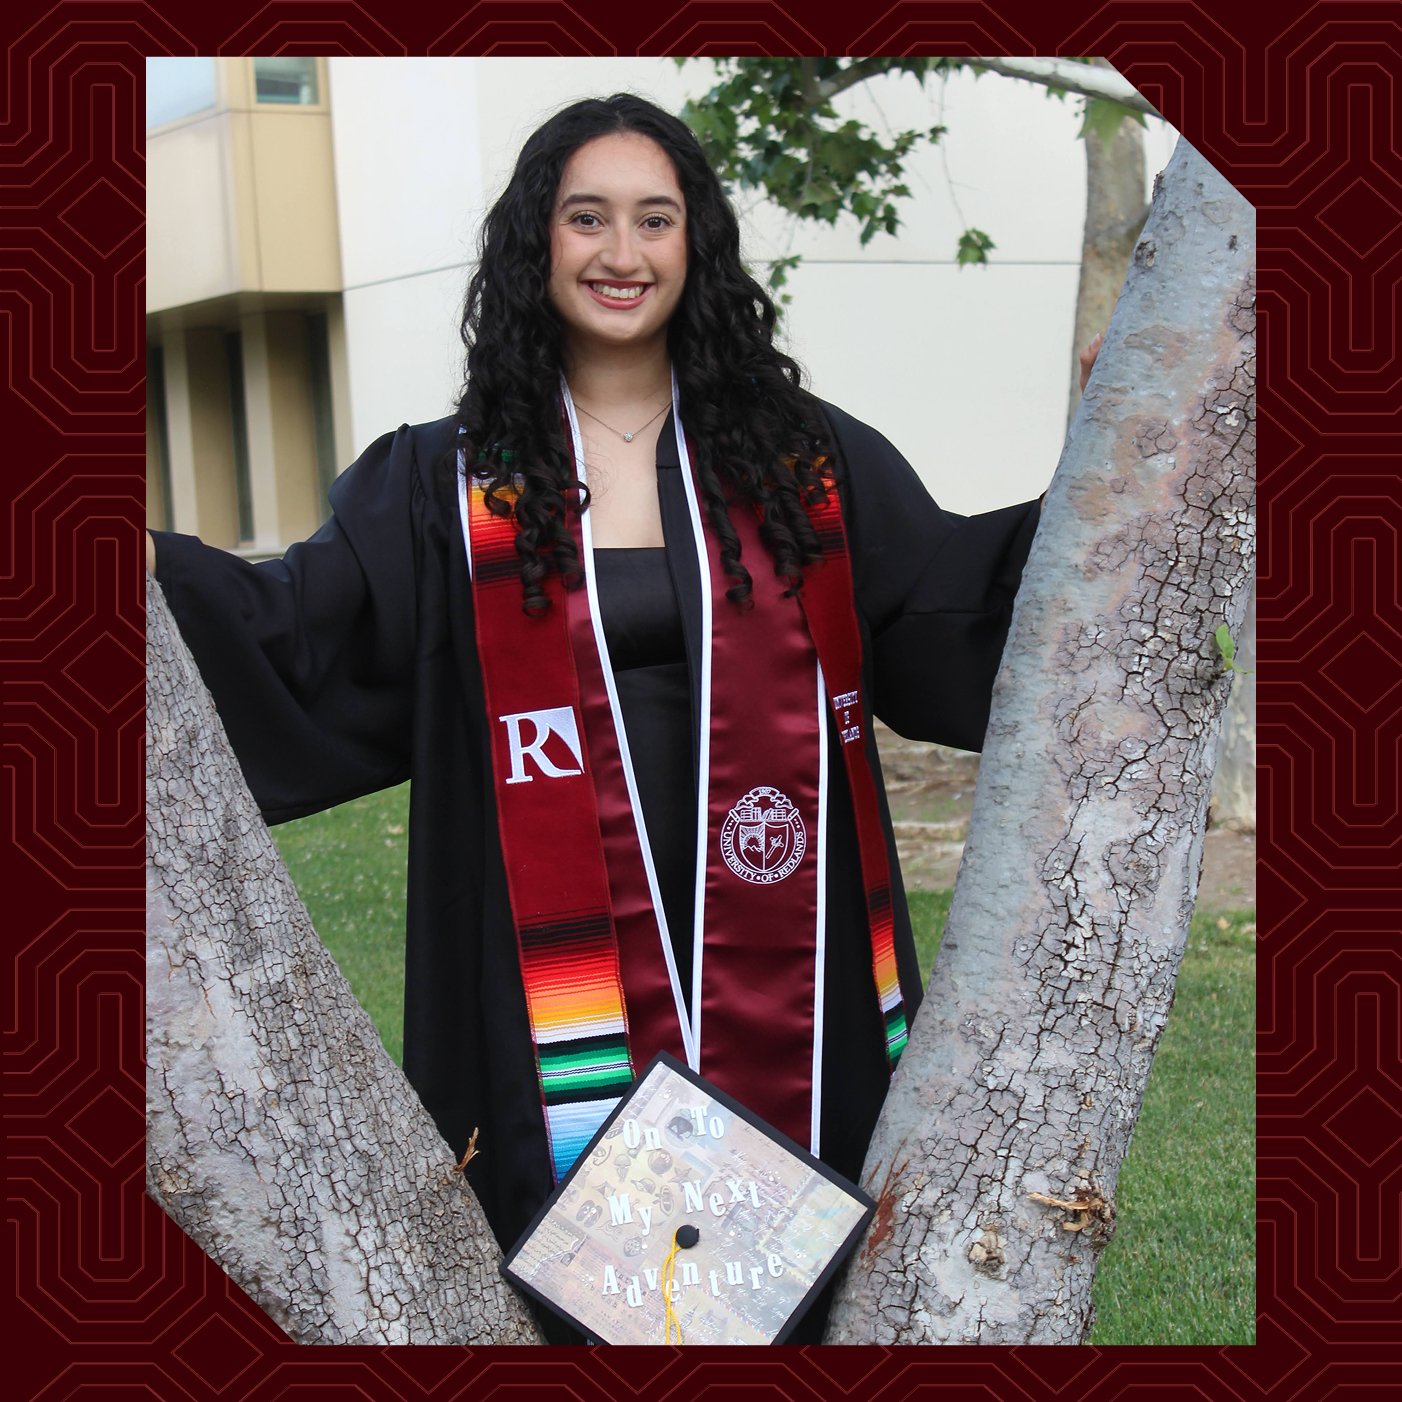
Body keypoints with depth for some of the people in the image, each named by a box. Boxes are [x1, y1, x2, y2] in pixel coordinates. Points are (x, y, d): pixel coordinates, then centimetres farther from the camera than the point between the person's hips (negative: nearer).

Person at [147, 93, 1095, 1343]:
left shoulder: (798, 458, 9)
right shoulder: (449, 485, 4)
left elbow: (959, 600, 11)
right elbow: (299, 632, -4)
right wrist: (156, 568, -19)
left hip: (775, 956, 2)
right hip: (562, 976, -1)